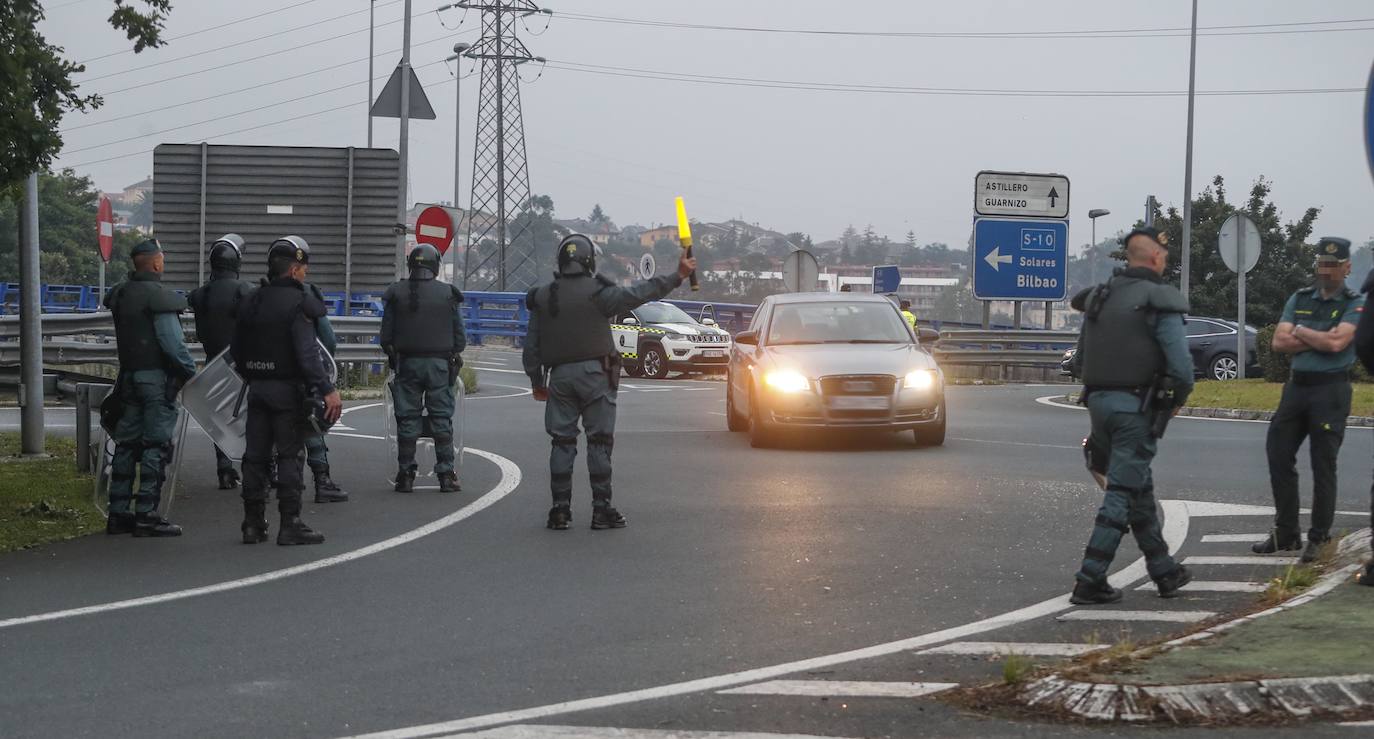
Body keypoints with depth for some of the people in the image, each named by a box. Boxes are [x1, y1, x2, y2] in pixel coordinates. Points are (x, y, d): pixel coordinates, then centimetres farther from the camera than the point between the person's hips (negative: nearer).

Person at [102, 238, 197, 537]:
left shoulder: (120, 294, 10)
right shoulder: (159, 296, -14)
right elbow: (172, 342, -17)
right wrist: (189, 370, -8)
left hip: (129, 377, 8)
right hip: (157, 378, -8)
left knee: (126, 444, 11)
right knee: (155, 446, -5)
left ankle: (118, 513, 13)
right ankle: (147, 515, -6)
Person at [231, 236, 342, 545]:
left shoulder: (251, 301, 9)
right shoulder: (297, 302, -13)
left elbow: (236, 348, 14)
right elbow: (307, 353, -23)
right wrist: (328, 389, -25)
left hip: (257, 388, 6)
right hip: (287, 389, -6)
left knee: (255, 455, 9)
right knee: (290, 455, -2)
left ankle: (253, 523, 12)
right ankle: (290, 524, -3)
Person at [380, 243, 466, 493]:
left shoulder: (397, 293, 0)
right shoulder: (447, 294, -1)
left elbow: (385, 336, 2)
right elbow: (459, 335, 3)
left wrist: (393, 355, 18)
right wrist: (454, 353, 20)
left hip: (407, 362, 1)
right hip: (439, 363, 0)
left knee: (407, 420, 4)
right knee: (441, 419, 4)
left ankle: (405, 475, 4)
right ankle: (446, 475, 2)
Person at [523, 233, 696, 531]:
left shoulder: (543, 297, 7)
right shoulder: (597, 293, -6)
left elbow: (531, 346, 9)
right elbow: (638, 294, -15)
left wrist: (537, 382, 18)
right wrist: (676, 277, -11)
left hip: (560, 375, 3)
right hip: (594, 373, -3)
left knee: (562, 442, 6)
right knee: (599, 442, 1)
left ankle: (560, 509, 4)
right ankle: (601, 509, 0)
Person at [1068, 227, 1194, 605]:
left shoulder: (1100, 295, 10)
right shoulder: (1158, 301, -11)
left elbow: (1084, 349, 15)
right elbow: (1181, 363, -15)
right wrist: (1178, 399, 3)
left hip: (1098, 400, 7)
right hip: (1135, 406, -7)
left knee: (1139, 488, 18)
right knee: (1122, 493, -5)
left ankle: (1164, 571, 27)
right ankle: (1090, 581, -8)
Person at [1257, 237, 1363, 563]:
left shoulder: (1355, 304, -3)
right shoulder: (1299, 299, 11)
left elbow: (1337, 342, -19)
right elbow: (1279, 342, 0)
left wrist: (1302, 332, -5)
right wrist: (1320, 339, -9)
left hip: (1331, 390, -5)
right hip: (1296, 386, 5)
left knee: (1323, 466, -1)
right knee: (1278, 456, 6)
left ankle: (1318, 539, 8)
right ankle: (1286, 534, 16)